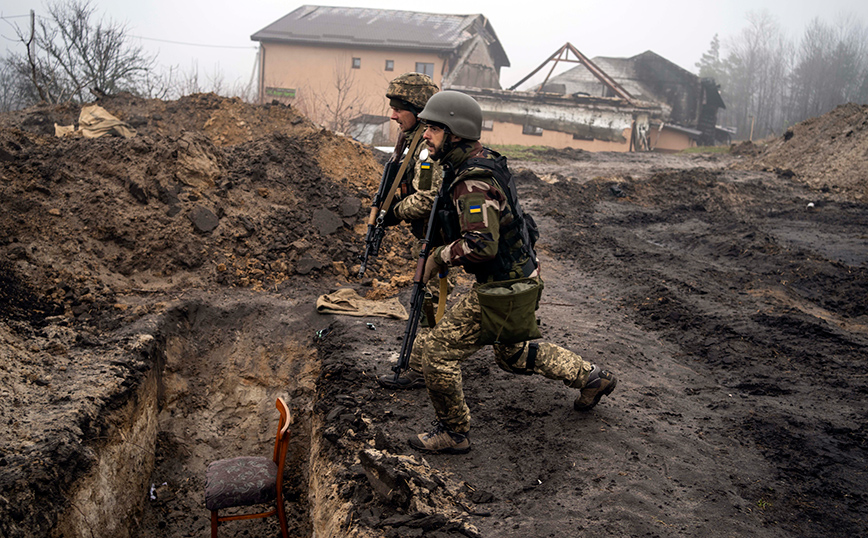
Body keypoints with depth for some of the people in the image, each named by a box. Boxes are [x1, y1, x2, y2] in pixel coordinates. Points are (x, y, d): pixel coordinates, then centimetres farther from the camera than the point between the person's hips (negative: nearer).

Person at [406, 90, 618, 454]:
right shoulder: (480, 162, 6)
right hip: (520, 279, 10)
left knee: (436, 352, -4)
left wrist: (440, 257, -21)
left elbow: (481, 245, -37)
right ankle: (592, 377, 38)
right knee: (513, 355, 28)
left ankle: (453, 433, 12)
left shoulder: (472, 184, -26)